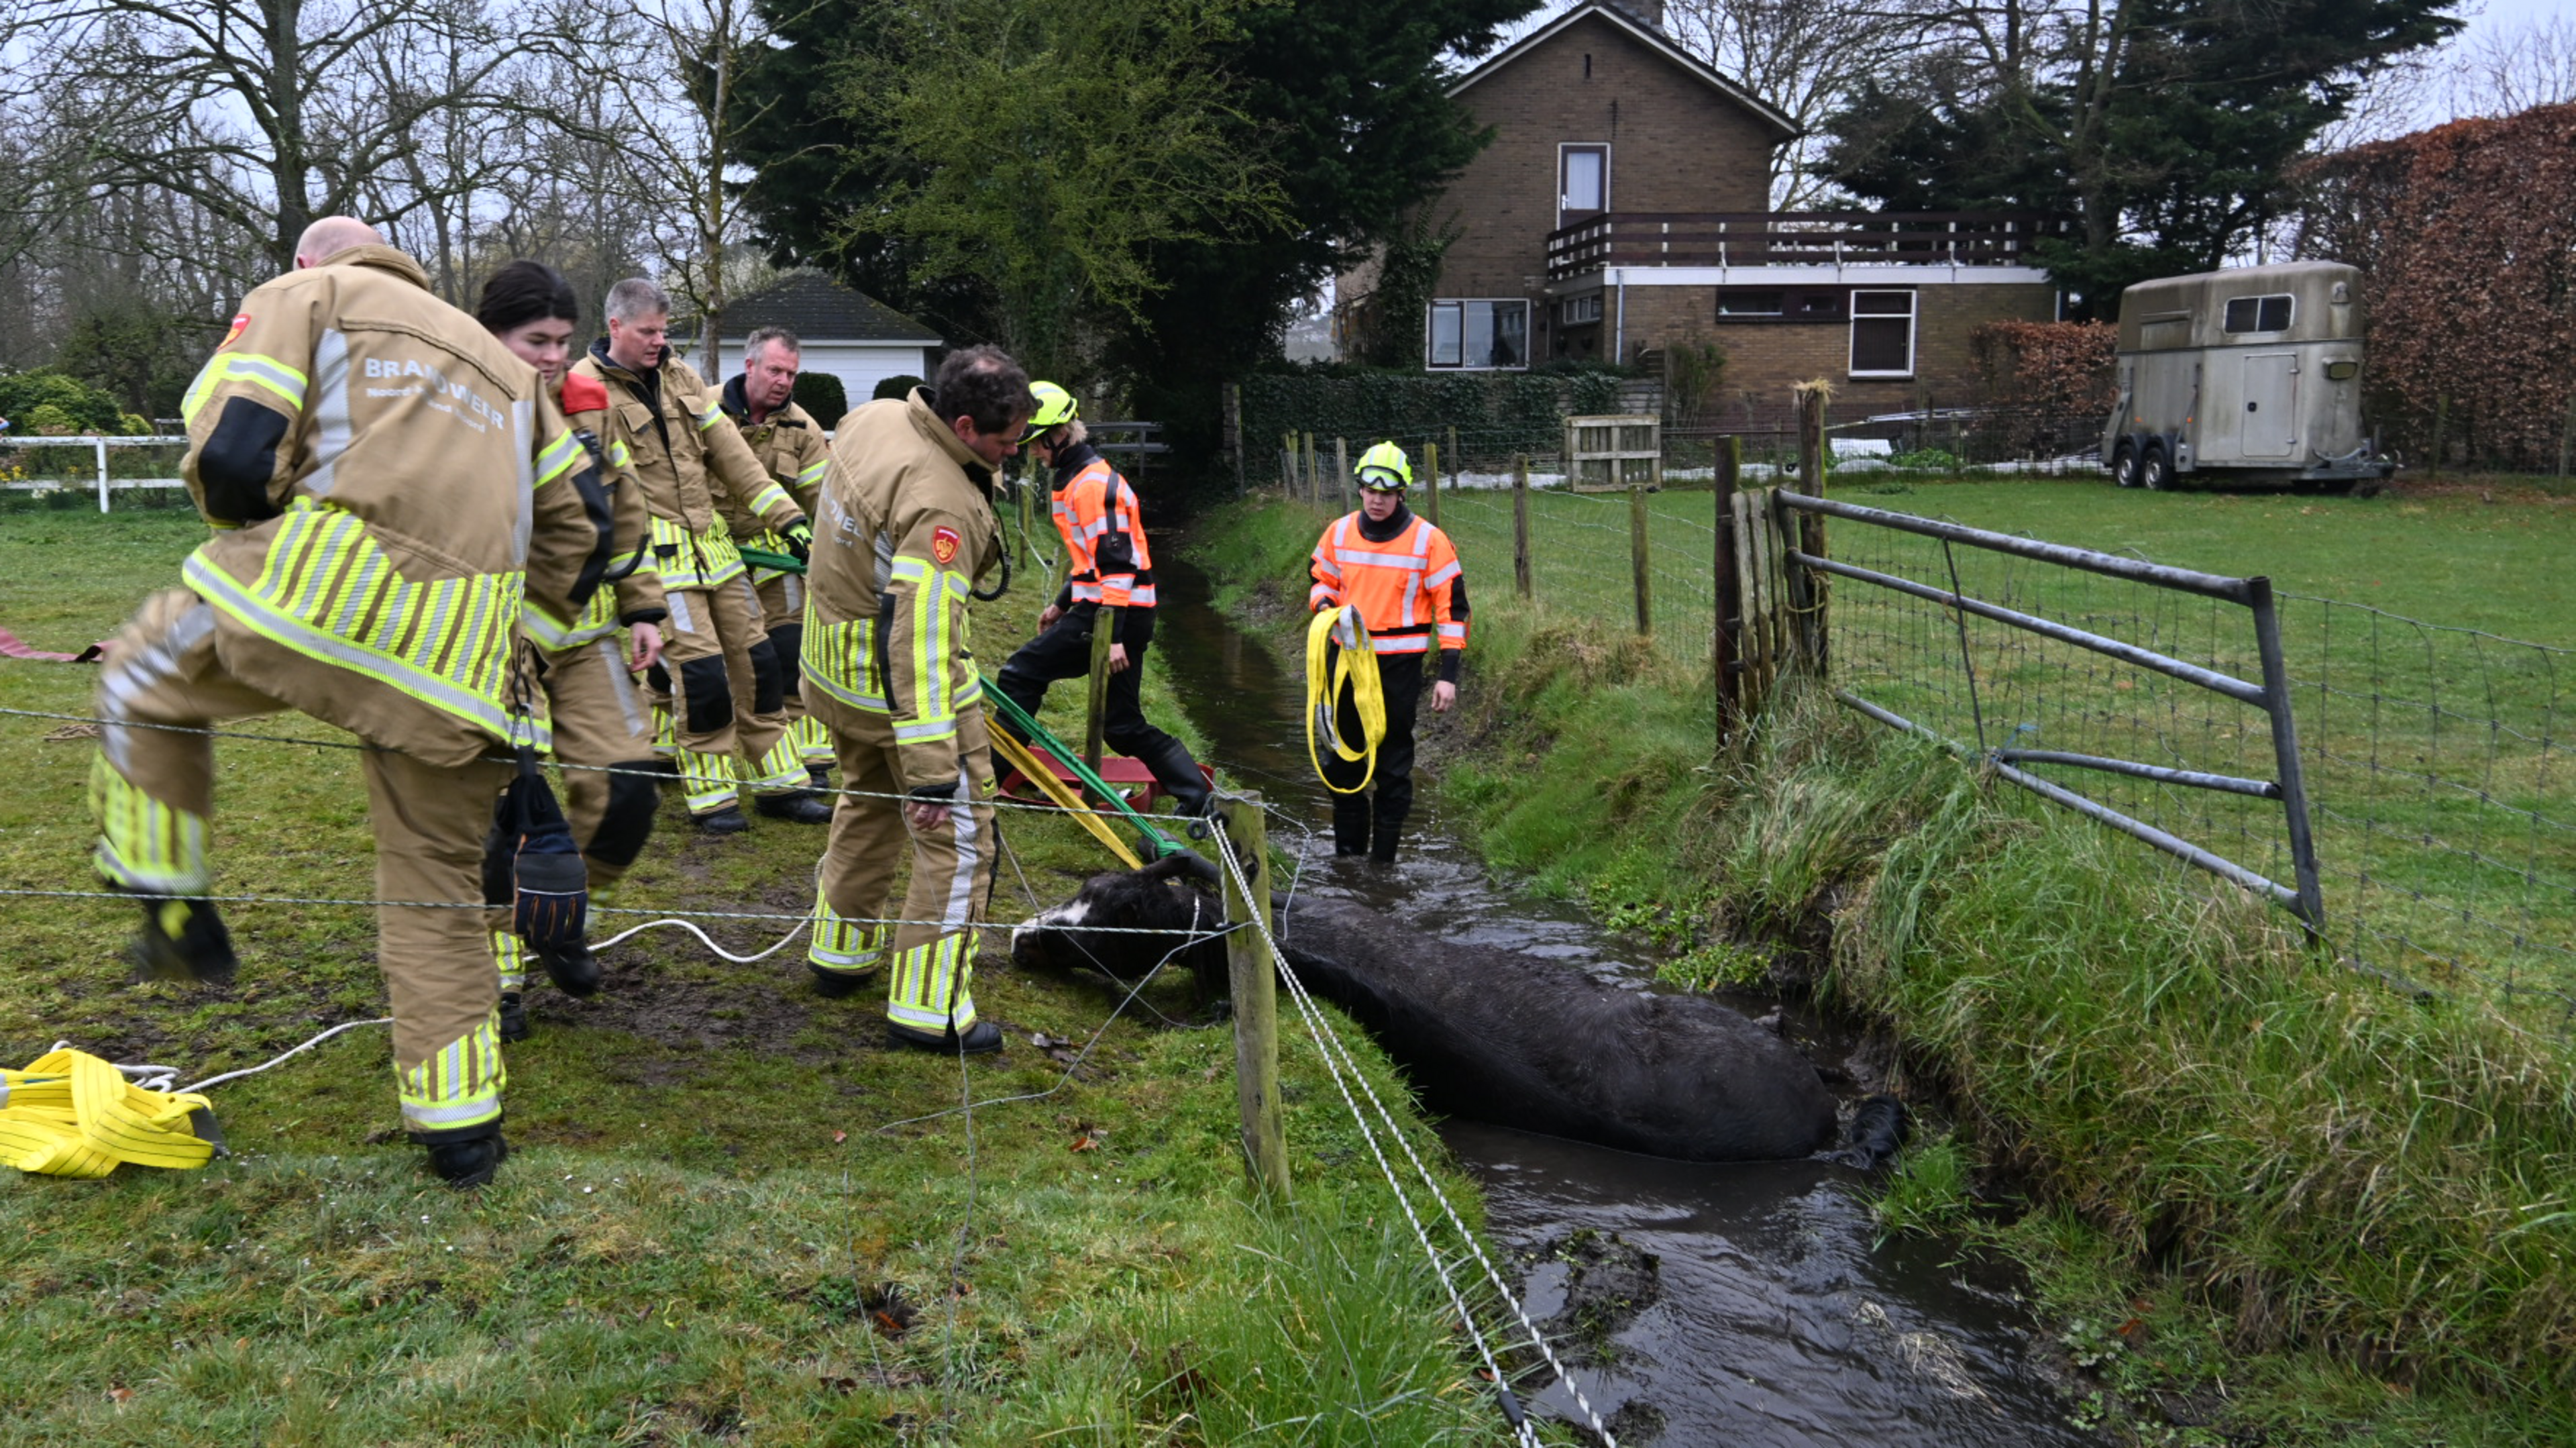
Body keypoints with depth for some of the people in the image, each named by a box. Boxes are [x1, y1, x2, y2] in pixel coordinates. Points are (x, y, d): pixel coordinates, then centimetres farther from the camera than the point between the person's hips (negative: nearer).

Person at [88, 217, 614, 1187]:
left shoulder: (301, 298, 14)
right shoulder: (496, 357, 30)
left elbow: (230, 452, -1)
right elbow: (576, 516, 24)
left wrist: (253, 545, 18)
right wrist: (532, 626, 30)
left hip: (320, 594, -4)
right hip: (459, 659, 5)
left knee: (144, 681, 26)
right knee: (435, 883, 14)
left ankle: (176, 919, 24)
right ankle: (461, 1126, 15)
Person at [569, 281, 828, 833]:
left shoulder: (678, 376, 12)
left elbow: (731, 454, 12)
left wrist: (786, 516, 7)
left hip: (712, 543, 7)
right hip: (656, 552, -7)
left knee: (754, 659, 8)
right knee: (699, 670, -11)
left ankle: (779, 785, 19)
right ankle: (713, 797, 4)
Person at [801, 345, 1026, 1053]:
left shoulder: (872, 416, -3)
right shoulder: (941, 504, -30)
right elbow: (920, 637, -35)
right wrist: (931, 767, -34)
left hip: (835, 666, 10)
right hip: (903, 684, -9)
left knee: (869, 804, 28)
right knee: (958, 839, 0)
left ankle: (840, 951, 42)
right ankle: (929, 1011, 4)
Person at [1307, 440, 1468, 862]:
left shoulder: (1429, 540, -8)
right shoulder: (1339, 532, 2)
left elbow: (1452, 606, -5)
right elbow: (1321, 577, 19)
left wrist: (1449, 674, -10)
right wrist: (1324, 603, -6)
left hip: (1399, 665, -4)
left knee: (1393, 760, 2)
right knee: (1341, 755, 11)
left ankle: (1385, 855, 13)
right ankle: (1347, 847, 26)